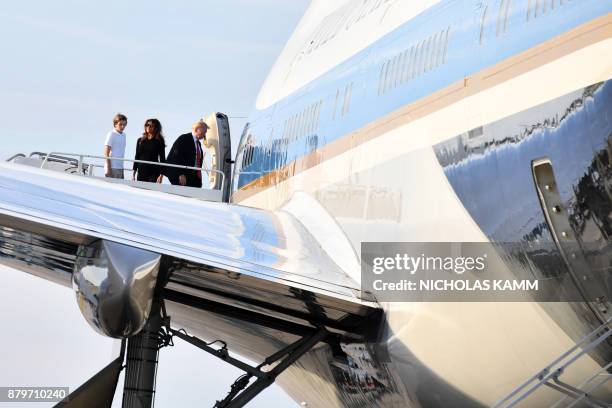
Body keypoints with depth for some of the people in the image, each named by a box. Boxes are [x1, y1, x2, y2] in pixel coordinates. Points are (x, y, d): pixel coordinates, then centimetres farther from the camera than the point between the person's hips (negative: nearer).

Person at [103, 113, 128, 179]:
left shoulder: (123, 135, 15)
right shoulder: (111, 134, -7)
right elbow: (106, 153, -10)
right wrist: (108, 168, -16)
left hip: (120, 168, 8)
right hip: (112, 168, -8)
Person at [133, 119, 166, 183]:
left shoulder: (159, 141, 0)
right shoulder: (140, 140, 11)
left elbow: (162, 159, -2)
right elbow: (137, 157, 14)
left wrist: (161, 175, -10)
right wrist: (134, 173, 9)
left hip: (154, 173, -4)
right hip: (141, 172, 4)